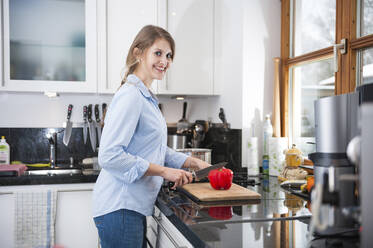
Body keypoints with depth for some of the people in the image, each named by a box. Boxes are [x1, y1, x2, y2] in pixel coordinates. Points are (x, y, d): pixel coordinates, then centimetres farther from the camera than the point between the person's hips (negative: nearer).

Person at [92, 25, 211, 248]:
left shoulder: (147, 97, 14)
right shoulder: (130, 96, -17)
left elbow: (158, 150, 21)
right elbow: (109, 156, -25)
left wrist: (195, 163, 10)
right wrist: (163, 171, -21)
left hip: (134, 206, 10)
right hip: (119, 209, -10)